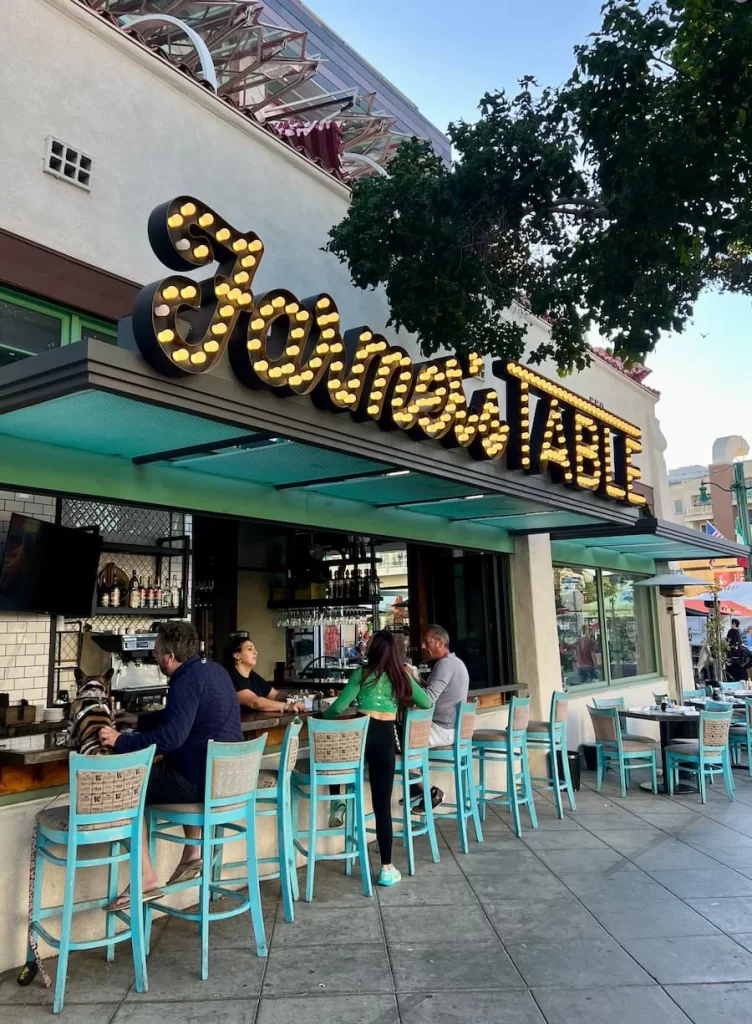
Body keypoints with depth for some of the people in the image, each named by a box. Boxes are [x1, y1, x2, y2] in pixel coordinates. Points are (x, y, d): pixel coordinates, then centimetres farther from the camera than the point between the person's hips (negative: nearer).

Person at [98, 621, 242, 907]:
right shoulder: (214, 670, 11)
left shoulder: (187, 681, -18)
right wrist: (140, 721, 27)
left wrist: (121, 741, -22)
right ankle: (194, 852, 27)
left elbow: (172, 736, -30)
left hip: (202, 781, -10)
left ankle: (147, 880, 0)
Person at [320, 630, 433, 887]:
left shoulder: (363, 673, 3)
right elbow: (427, 703, 19)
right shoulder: (402, 675, 11)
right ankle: (387, 868, 2)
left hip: (361, 733, -2)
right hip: (386, 736, 2)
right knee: (382, 803, 2)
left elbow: (339, 707, -1)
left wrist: (323, 716, 19)